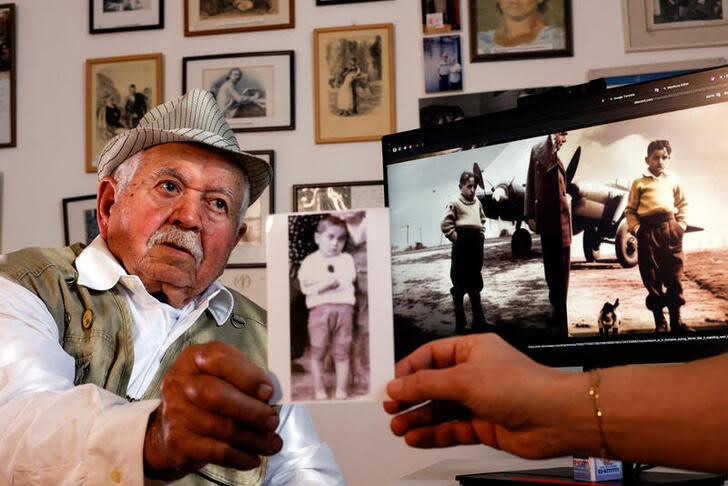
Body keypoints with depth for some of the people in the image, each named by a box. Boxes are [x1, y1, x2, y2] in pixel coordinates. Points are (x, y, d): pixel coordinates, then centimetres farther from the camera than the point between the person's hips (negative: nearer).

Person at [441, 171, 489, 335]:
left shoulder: (477, 203, 11)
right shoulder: (454, 203, -7)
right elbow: (445, 225, -12)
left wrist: (482, 235, 10)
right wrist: (456, 238, -11)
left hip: (476, 246, 6)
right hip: (461, 247, -6)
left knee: (475, 285, 14)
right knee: (459, 286, 0)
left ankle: (479, 321, 23)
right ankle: (460, 325, 6)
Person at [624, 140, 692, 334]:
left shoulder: (673, 179, 12)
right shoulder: (639, 183, 6)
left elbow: (682, 204, 18)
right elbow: (630, 210, 7)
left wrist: (681, 224, 6)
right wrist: (636, 228, -5)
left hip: (671, 229, 2)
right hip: (648, 231, -1)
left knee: (674, 276, 3)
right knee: (652, 279, 2)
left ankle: (676, 321, 12)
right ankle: (659, 323, 11)